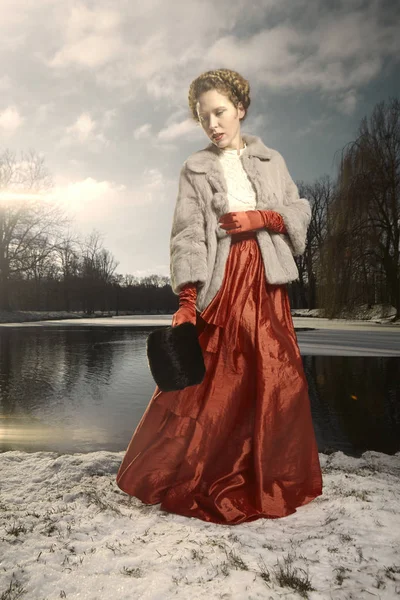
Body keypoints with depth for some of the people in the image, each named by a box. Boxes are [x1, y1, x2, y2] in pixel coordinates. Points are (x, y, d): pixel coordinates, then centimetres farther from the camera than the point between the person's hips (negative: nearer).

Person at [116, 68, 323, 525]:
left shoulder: (271, 160, 17)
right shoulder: (196, 168, 9)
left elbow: (300, 211, 15)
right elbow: (187, 234, -3)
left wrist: (262, 216, -6)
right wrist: (187, 298, -15)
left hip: (266, 280, 3)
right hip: (221, 278, -2)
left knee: (276, 377, 2)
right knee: (213, 382, -4)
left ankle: (273, 477, 19)